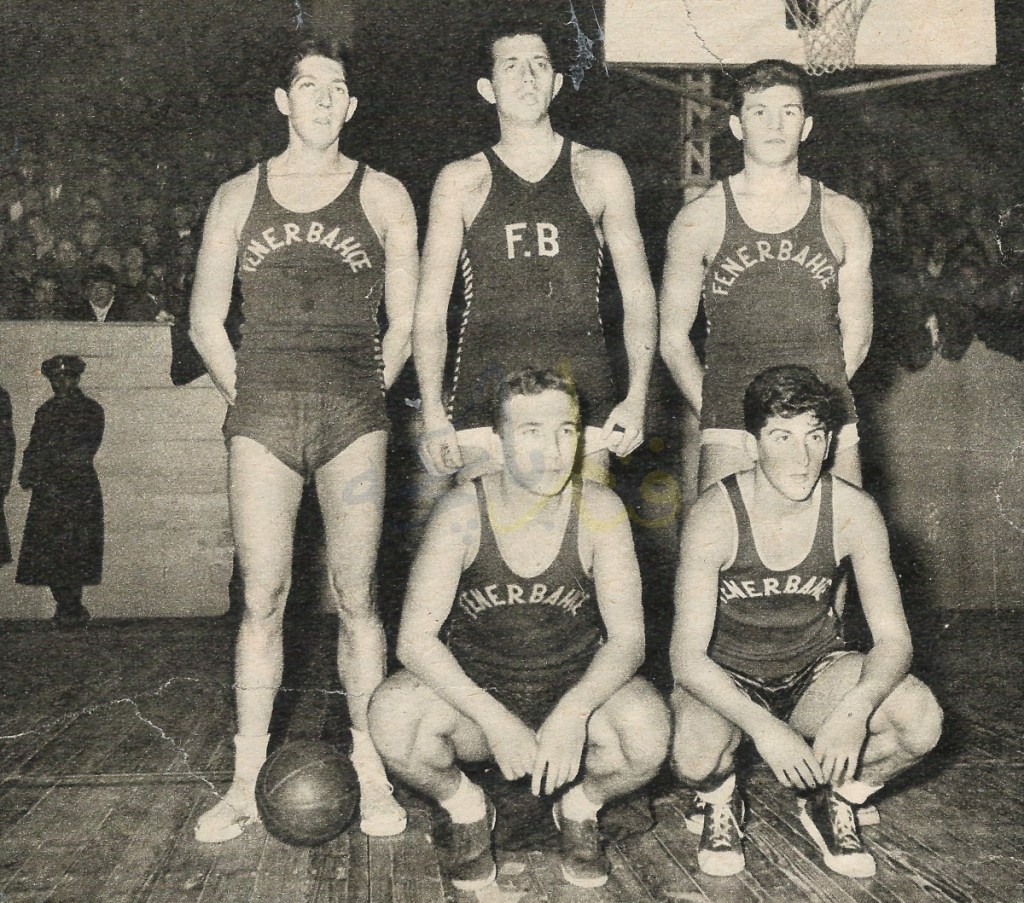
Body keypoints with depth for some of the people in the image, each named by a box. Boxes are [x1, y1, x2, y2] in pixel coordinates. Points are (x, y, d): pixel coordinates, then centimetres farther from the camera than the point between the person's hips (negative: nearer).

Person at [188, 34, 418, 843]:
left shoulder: (383, 196, 10)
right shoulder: (237, 197, 13)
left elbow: (405, 321, 11)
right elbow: (206, 322, 14)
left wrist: (365, 397, 6)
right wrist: (250, 398, 8)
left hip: (354, 413, -1)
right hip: (261, 415, 1)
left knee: (356, 594, -3)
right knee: (263, 597, 0)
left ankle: (372, 775, 5)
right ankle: (248, 782, 7)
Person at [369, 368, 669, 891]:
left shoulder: (599, 510, -13)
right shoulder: (463, 511, -16)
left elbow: (628, 637, -15)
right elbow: (415, 639, -20)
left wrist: (573, 712, -34)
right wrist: (495, 720, -33)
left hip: (577, 688, 1)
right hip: (474, 692, 0)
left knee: (647, 732, -31)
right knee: (391, 715, -30)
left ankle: (581, 806, 6)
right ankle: (465, 808, 3)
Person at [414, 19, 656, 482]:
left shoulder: (600, 171, 12)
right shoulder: (461, 181, 11)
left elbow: (637, 293, 11)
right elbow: (430, 308, 8)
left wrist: (637, 397, -2)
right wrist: (432, 413, -4)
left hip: (582, 397, 0)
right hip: (482, 403, 0)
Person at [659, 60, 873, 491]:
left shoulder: (843, 217, 10)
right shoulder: (700, 220, 4)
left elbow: (857, 334, 15)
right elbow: (673, 339, 7)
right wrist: (714, 415, 0)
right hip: (732, 432, -2)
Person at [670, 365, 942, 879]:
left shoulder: (853, 512, -16)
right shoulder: (715, 517, -24)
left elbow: (893, 638, -16)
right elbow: (687, 657, -27)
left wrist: (855, 710, -38)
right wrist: (762, 726, -43)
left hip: (814, 672, 3)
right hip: (724, 678, -2)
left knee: (921, 719, -25)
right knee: (694, 756, -35)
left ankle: (832, 801, 8)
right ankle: (719, 801, 7)